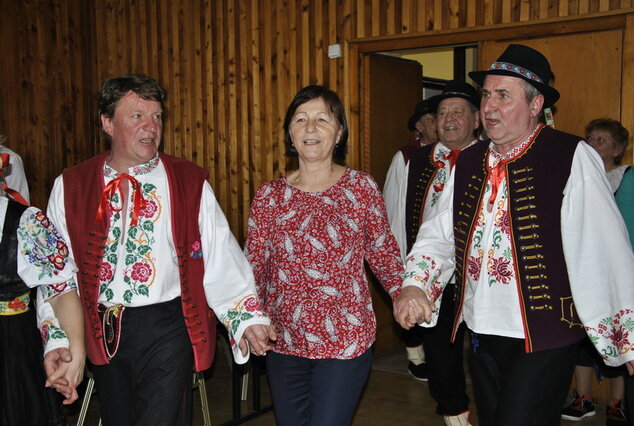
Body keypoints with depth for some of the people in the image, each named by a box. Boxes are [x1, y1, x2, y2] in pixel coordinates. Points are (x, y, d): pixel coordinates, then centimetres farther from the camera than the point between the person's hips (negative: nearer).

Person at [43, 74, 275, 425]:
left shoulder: (189, 183, -2)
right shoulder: (70, 186, 2)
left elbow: (221, 258, -6)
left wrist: (246, 318, -16)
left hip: (167, 330, -2)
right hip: (102, 334, 3)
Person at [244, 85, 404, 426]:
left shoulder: (361, 187, -3)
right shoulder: (269, 196, 0)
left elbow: (383, 253, 4)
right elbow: (254, 267, 0)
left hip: (345, 342, -2)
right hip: (284, 342, 3)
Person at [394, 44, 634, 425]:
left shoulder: (571, 158, -11)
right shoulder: (469, 163, 7)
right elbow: (439, 233, 7)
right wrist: (414, 284, -11)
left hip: (545, 337, -6)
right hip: (482, 331, 6)